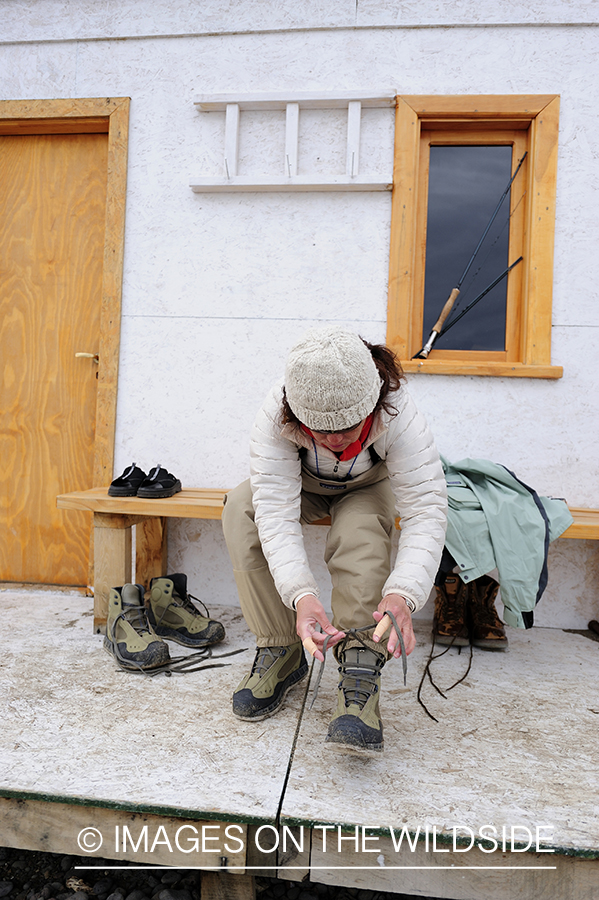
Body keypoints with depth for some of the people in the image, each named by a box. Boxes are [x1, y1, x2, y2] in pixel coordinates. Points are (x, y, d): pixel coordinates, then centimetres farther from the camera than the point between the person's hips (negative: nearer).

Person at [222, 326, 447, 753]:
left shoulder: (400, 416, -38)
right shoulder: (276, 416, -37)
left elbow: (427, 512, -41)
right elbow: (276, 512, -41)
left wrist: (403, 593, -58)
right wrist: (301, 594, -56)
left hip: (369, 488, -1)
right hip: (302, 486, 2)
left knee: (361, 530, -36)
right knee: (241, 509, -27)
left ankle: (361, 674, -29)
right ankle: (280, 651, -16)